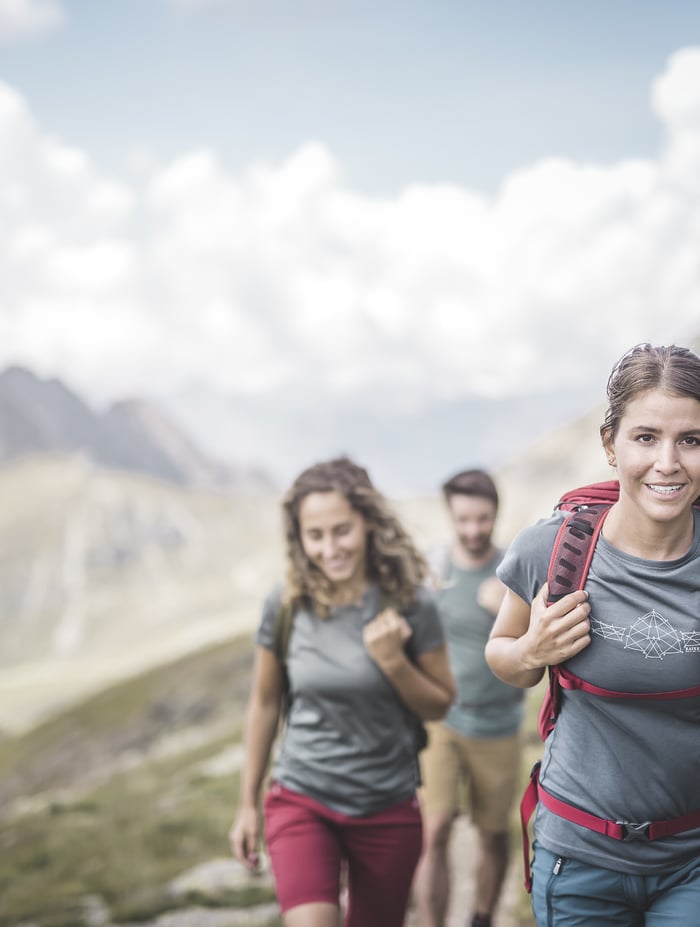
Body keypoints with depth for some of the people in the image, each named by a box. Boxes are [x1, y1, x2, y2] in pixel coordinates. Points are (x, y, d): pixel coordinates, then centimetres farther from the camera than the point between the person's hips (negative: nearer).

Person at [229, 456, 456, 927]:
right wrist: (248, 804, 12)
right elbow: (264, 704, 6)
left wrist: (392, 660, -18)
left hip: (388, 810, 0)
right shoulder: (287, 604, -6)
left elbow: (439, 706, 0)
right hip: (302, 802, 0)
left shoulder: (409, 603, -10)